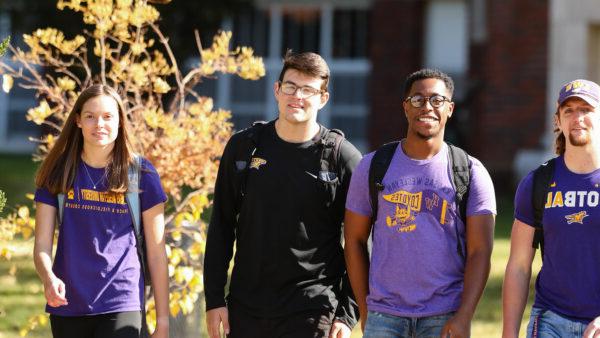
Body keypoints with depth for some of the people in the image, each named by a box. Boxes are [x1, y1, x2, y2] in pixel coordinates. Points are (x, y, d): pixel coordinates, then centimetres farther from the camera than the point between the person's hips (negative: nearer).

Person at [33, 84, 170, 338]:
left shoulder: (140, 174, 1)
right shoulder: (58, 172, 6)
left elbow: (156, 253, 4)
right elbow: (42, 244, 3)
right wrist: (49, 278, -19)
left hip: (121, 306, -3)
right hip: (68, 306, 3)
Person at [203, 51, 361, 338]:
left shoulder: (343, 158, -2)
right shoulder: (243, 147, 6)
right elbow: (221, 227, 10)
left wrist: (348, 314, -5)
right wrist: (214, 298, 4)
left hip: (312, 314, -3)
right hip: (246, 310, 3)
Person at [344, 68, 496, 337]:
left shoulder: (471, 173, 3)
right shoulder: (373, 167, 6)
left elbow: (479, 252, -2)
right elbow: (355, 240, 10)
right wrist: (364, 310, 5)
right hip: (384, 315, 1)